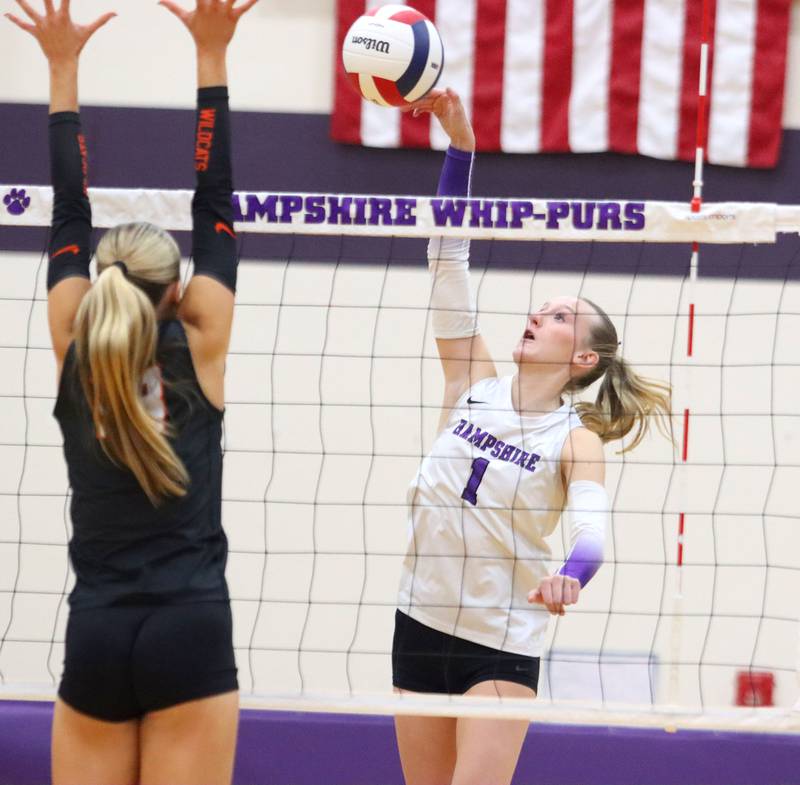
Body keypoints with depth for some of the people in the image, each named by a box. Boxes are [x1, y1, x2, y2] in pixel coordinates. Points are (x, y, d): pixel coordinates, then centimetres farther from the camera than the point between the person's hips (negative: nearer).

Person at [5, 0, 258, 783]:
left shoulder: (73, 358, 3)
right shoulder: (199, 354, -1)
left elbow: (69, 217, 9)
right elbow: (214, 206, 1)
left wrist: (64, 70, 13)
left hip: (96, 634, 2)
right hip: (191, 632, -2)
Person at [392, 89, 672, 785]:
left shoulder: (577, 443, -7)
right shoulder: (476, 387, 4)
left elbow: (593, 531, -24)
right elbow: (449, 262, 0)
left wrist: (569, 578, -48)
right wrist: (460, 148, -7)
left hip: (502, 644, -5)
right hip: (422, 623, 5)